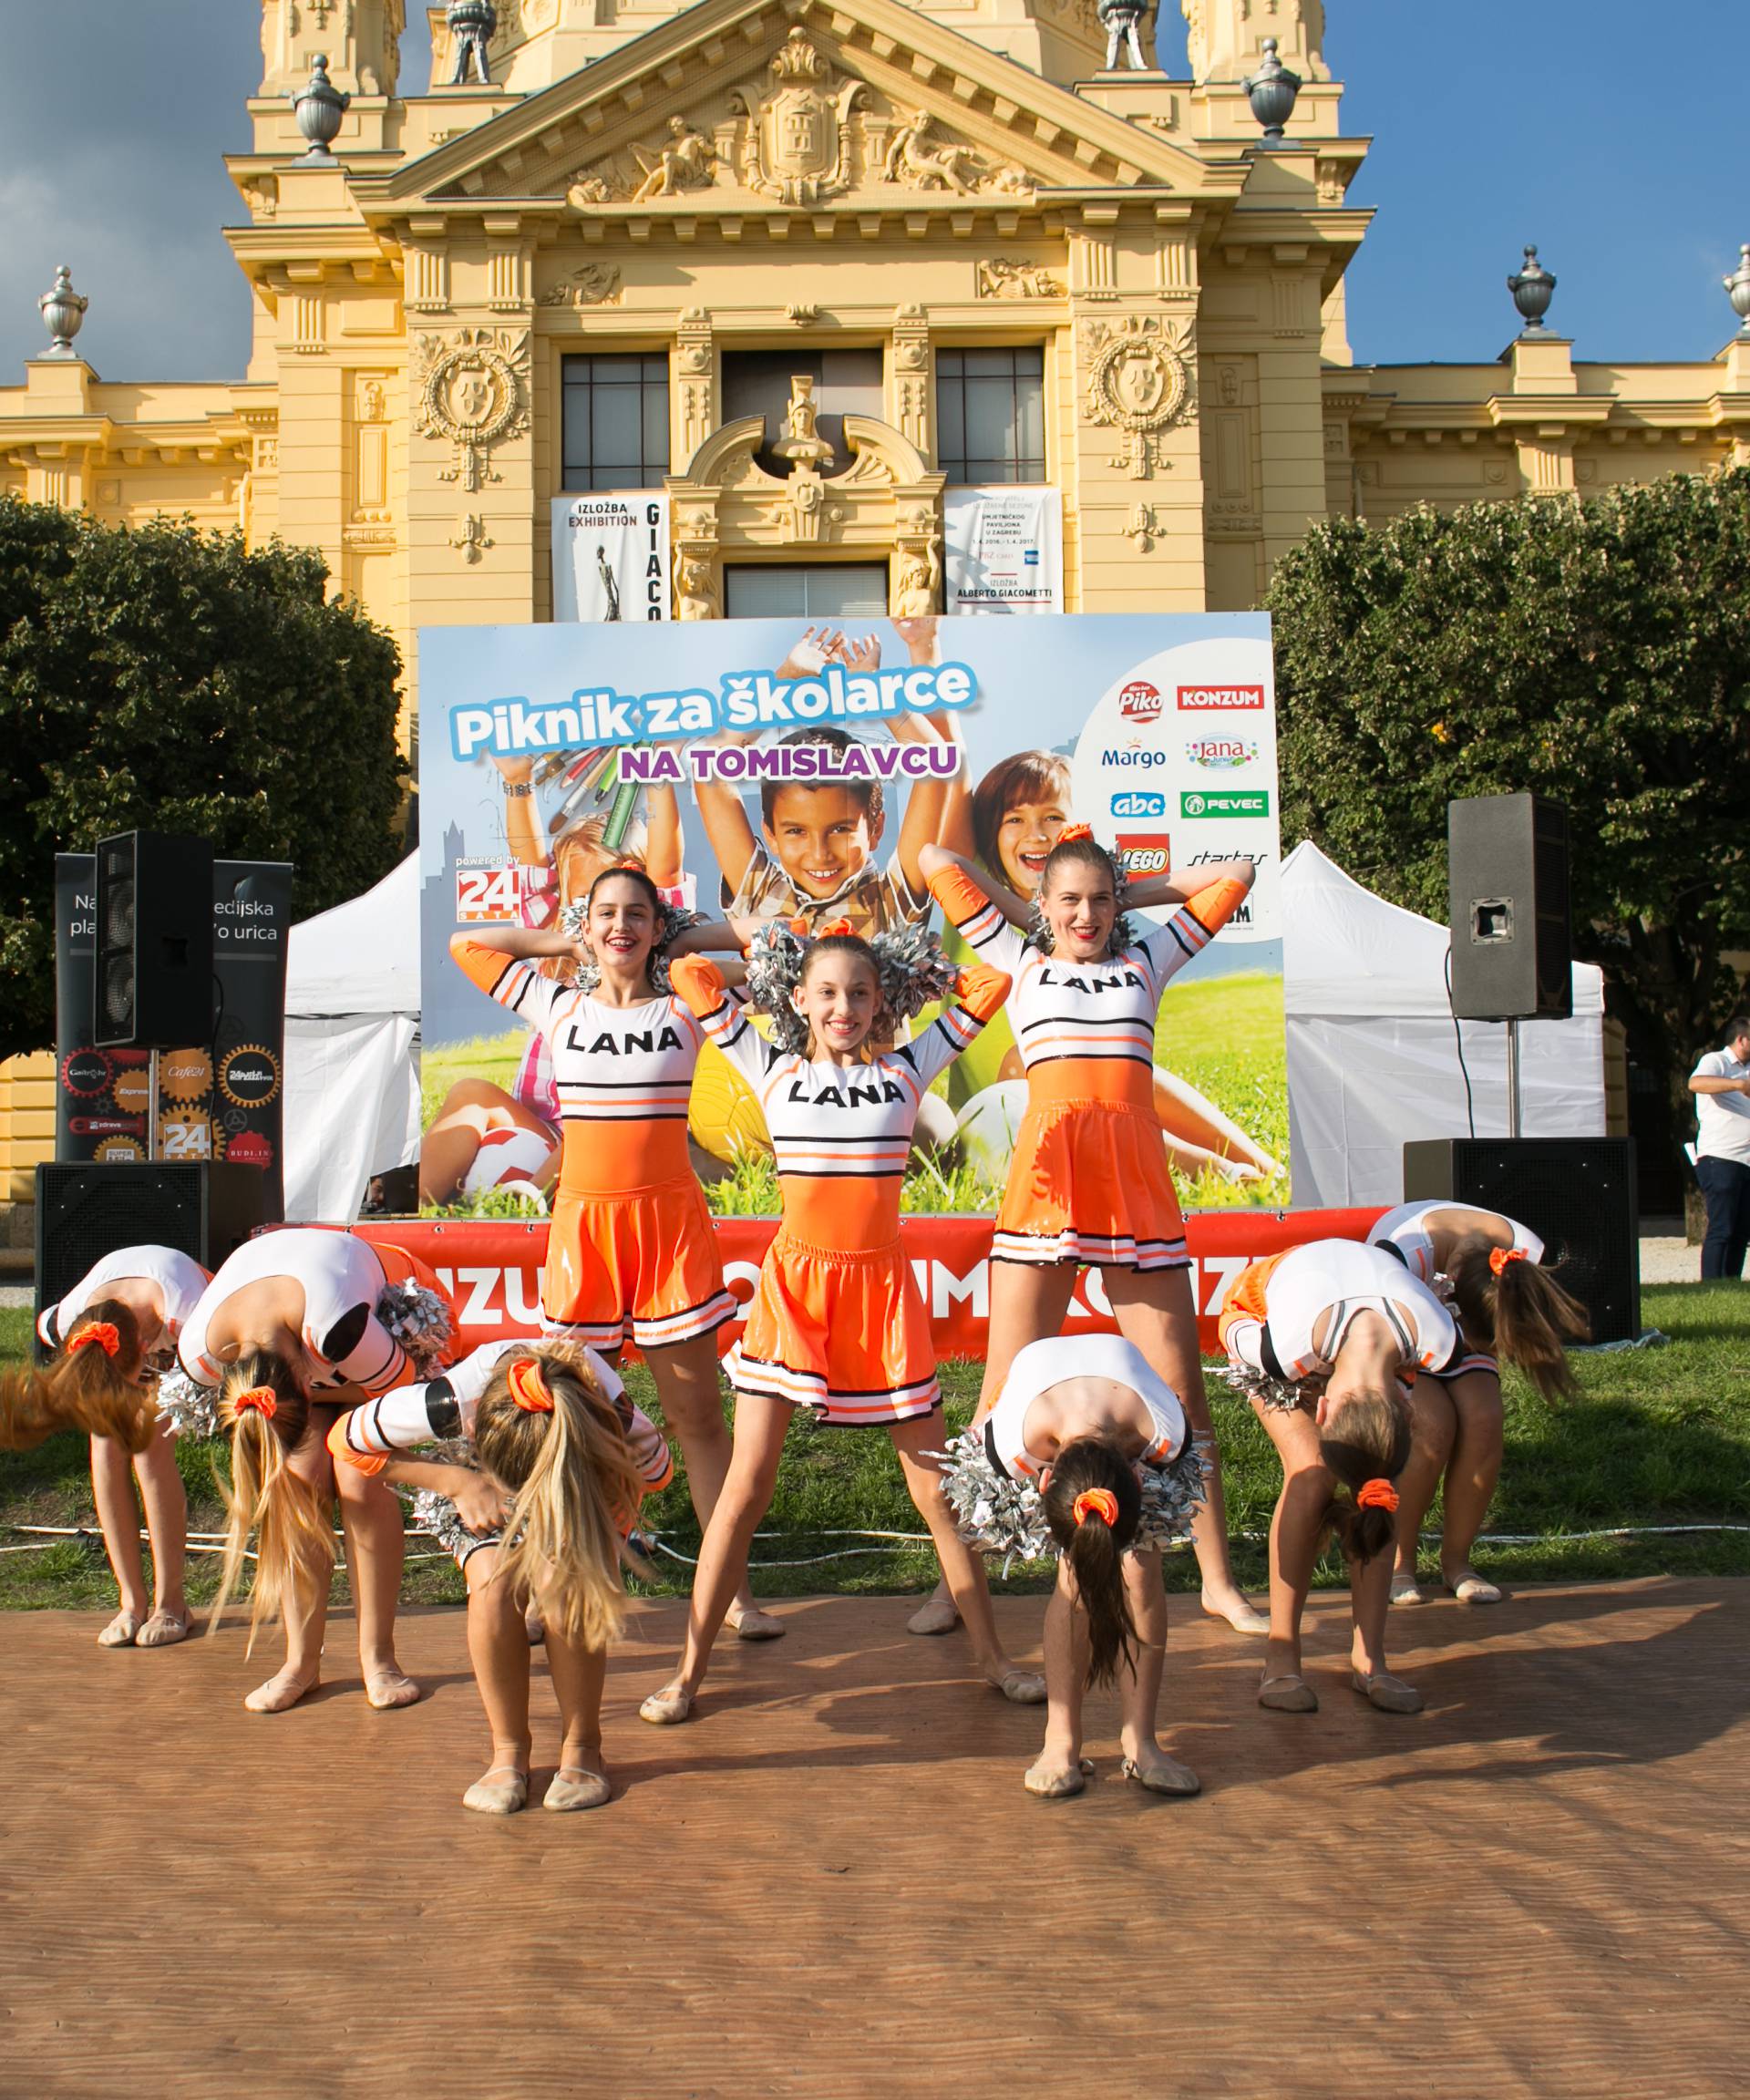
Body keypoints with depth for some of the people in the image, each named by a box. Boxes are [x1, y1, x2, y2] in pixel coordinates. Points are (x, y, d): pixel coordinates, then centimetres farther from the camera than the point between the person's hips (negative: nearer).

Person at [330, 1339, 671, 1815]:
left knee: (565, 1589, -29)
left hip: (583, 1486, 0)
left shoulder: (615, 1418, -40)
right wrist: (455, 1482, -27)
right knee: (494, 1589, -28)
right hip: (470, 1483, 1)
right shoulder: (446, 1405, -41)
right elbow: (343, 1442, -20)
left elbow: (657, 1473, -14)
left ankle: (582, 1747, -5)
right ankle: (509, 1750, -5)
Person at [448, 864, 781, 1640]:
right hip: (582, 1221, 1)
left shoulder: (684, 1010, 3)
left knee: (698, 1414, 4)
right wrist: (565, 941, 14)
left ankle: (733, 1590, 10)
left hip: (669, 1221, -1)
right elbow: (465, 944, 17)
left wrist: (684, 939, 8)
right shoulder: (559, 1009, 8)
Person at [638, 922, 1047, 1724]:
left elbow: (989, 985, 8)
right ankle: (689, 1670, 10)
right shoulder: (772, 1072, 4)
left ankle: (991, 1655, 22)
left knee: (936, 1484, 7)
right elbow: (691, 975, 2)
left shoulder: (906, 1072, 5)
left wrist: (909, 973, 13)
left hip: (879, 1285, 1)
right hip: (793, 1281, -1)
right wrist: (770, 951, 12)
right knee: (746, 1484, -2)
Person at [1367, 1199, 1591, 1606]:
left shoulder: (1526, 1256, -25)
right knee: (1434, 1425, -25)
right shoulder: (1404, 1253, -41)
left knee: (1485, 1421, -20)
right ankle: (1398, 1563, -9)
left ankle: (1456, 1561, -4)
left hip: (1458, 1326, 4)